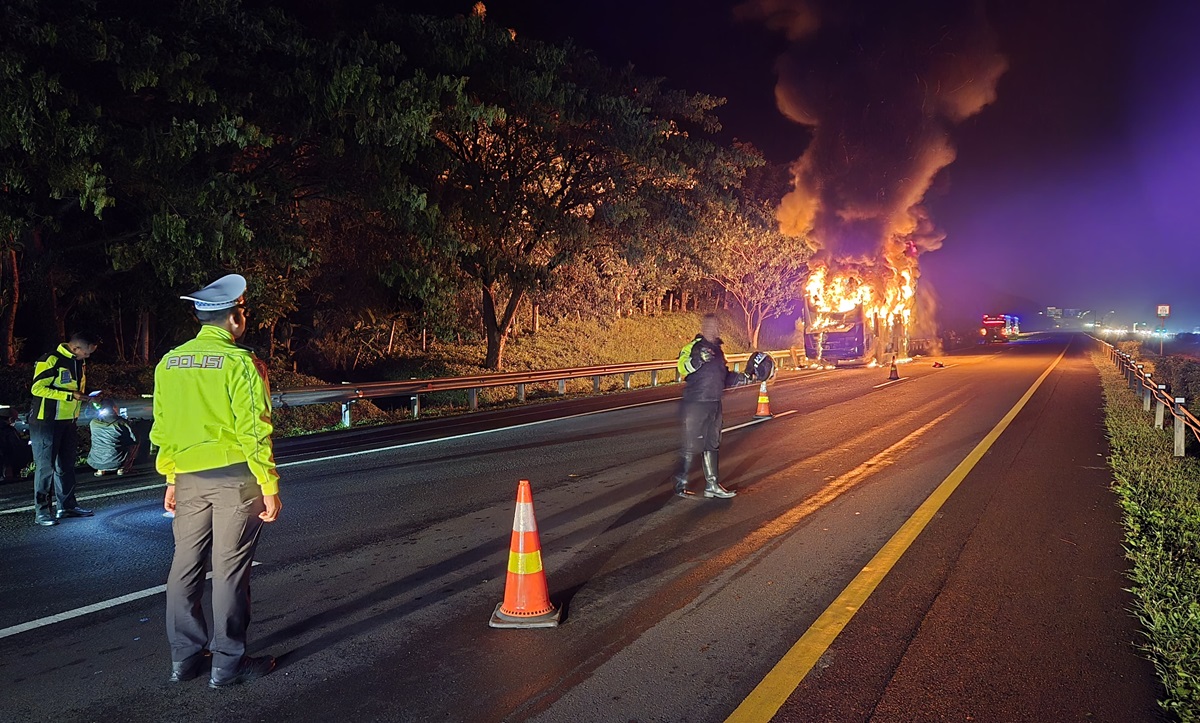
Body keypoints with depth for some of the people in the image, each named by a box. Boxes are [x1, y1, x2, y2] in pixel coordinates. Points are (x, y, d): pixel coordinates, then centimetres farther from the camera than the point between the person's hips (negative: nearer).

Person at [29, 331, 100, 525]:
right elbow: (37, 388, -21)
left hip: (67, 422, 8)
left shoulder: (79, 362, 10)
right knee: (45, 466, -3)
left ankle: (67, 506, 23)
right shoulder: (51, 360, -16)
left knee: (66, 465, 14)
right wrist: (71, 395, -23)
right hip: (46, 422, -8)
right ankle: (41, 511, 3)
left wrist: (84, 395, 3)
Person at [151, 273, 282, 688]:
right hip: (235, 477, -6)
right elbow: (254, 431, -14)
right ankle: (229, 663, 11)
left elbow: (161, 429, 11)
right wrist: (270, 488, -9)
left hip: (189, 479, 6)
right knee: (230, 570, 2)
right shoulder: (240, 362, -11)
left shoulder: (169, 362, 7)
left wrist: (171, 479, 20)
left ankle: (185, 658, 24)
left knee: (186, 567, 13)